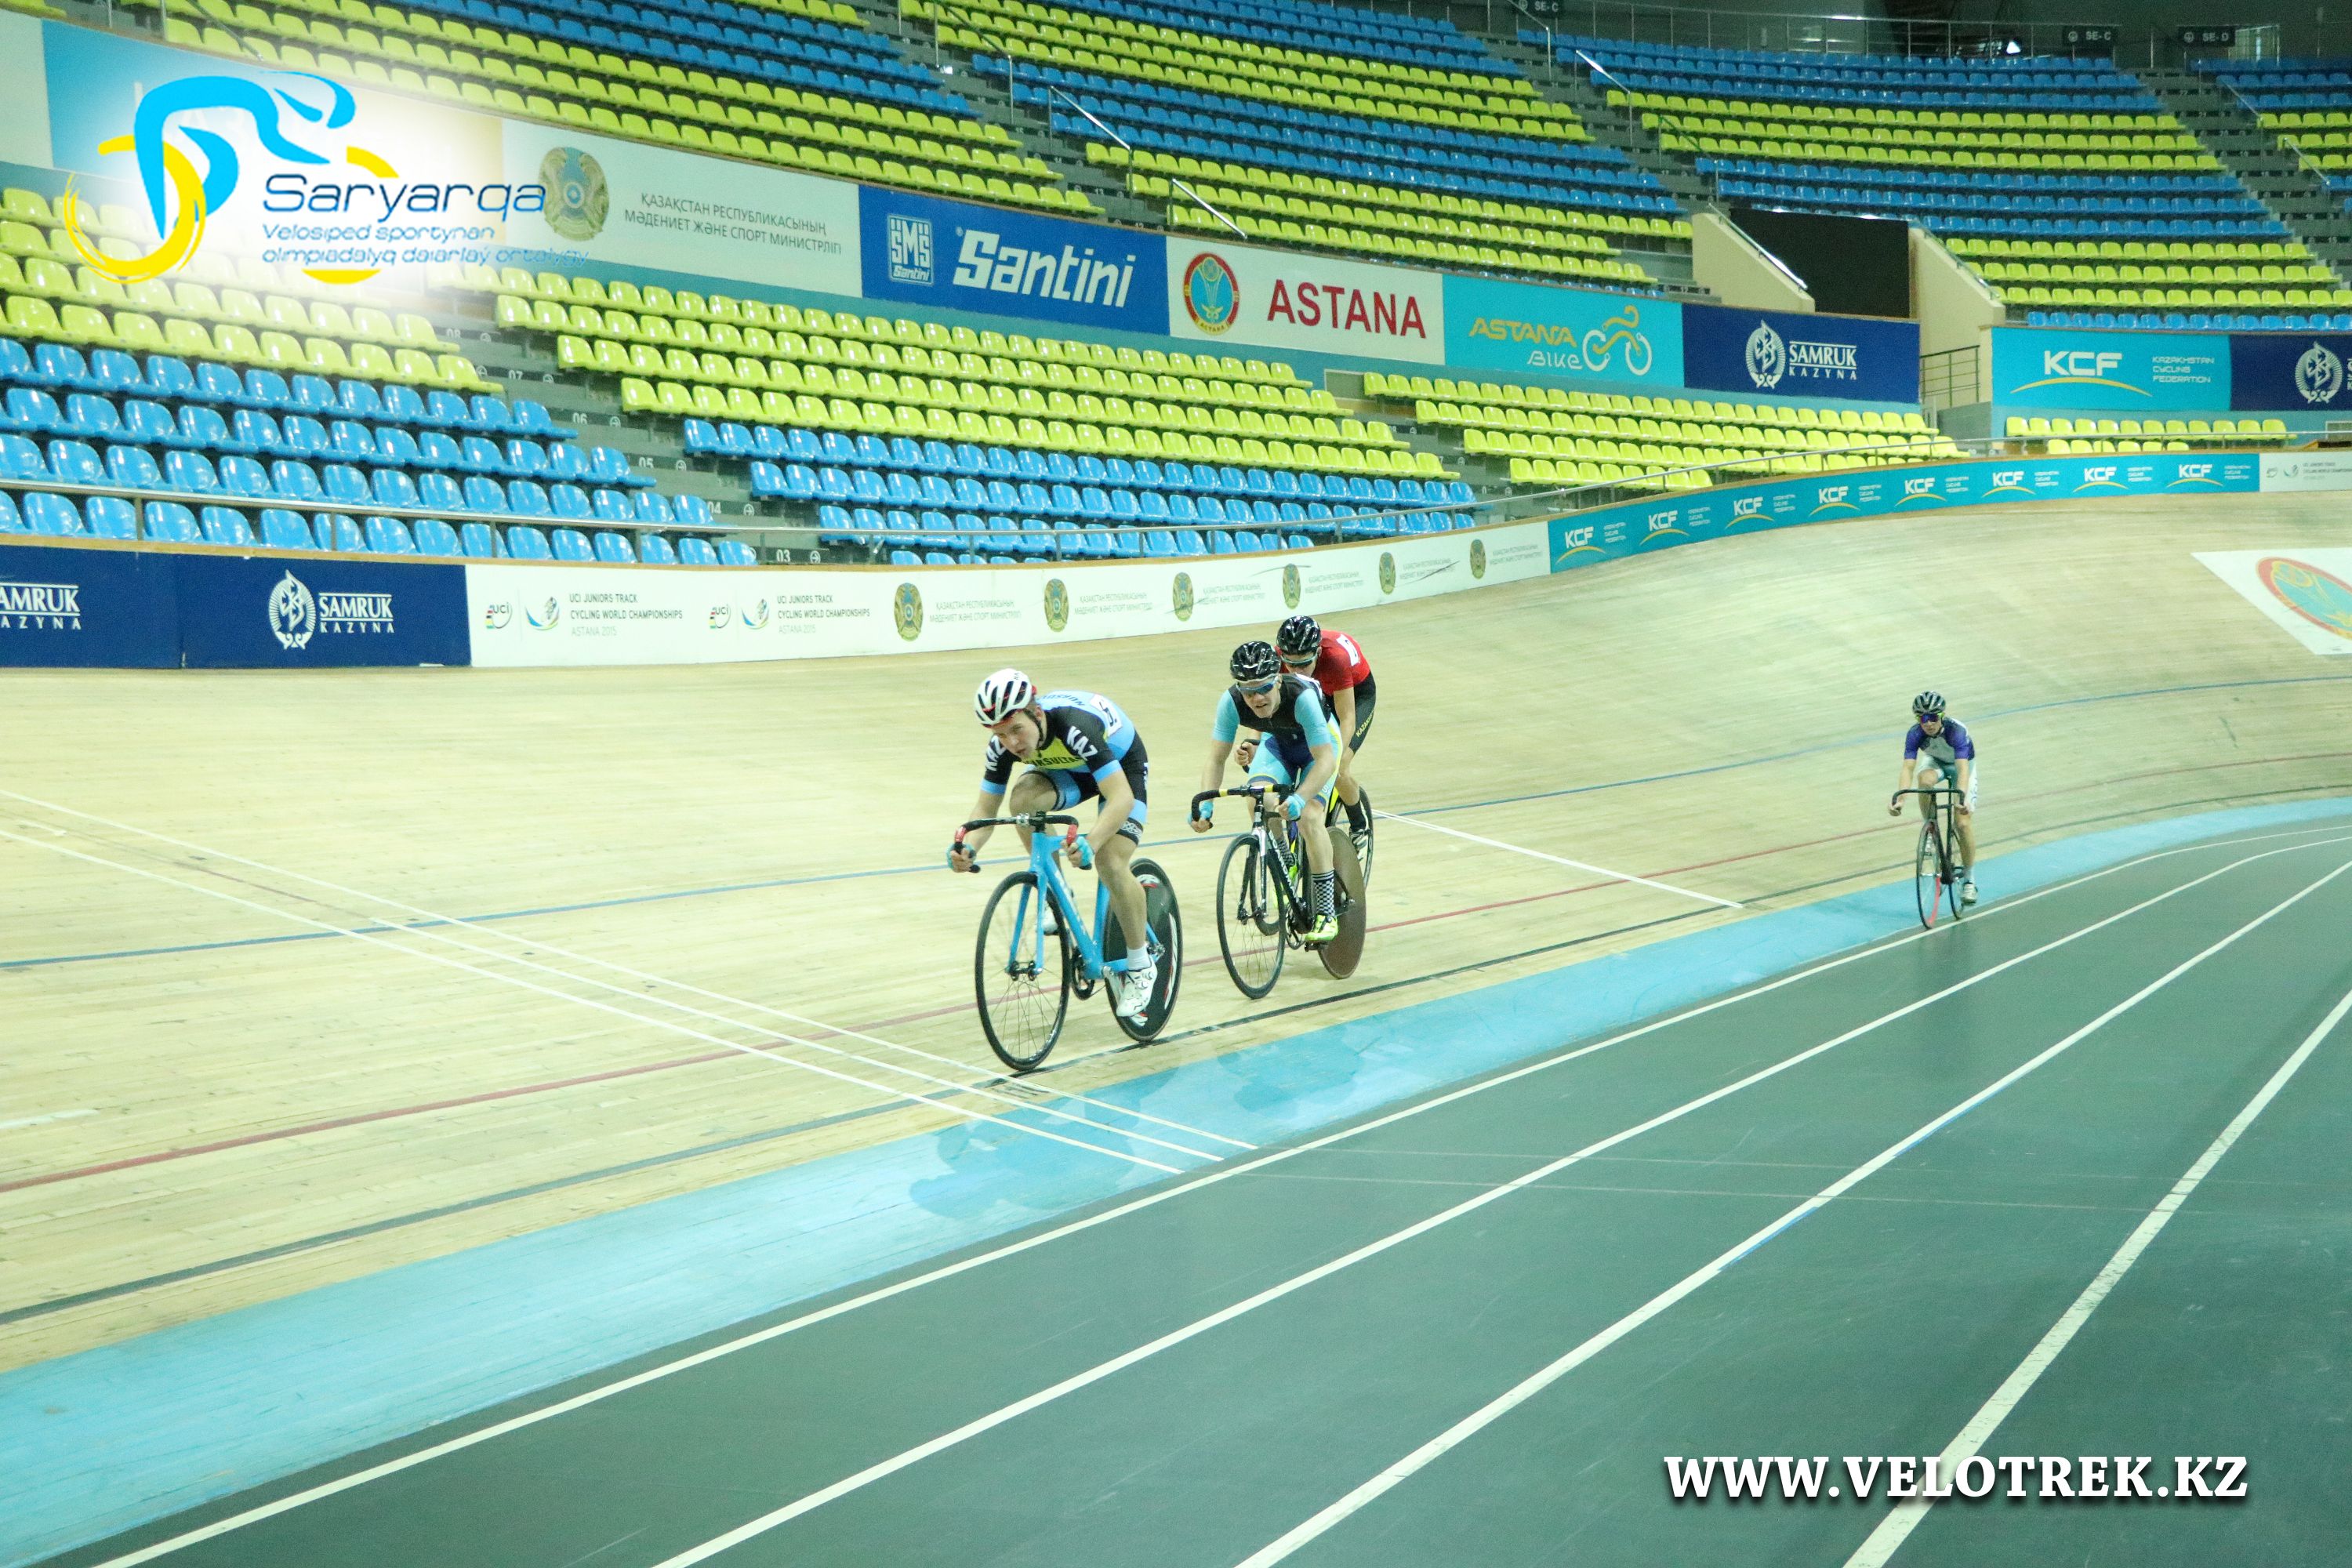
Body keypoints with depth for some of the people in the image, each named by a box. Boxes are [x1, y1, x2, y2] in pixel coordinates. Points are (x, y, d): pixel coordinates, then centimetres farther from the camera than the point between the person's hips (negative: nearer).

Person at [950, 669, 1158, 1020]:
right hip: (1067, 769, 5)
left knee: (1111, 862, -24)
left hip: (1121, 766, -5)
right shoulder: (1003, 744, -24)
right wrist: (968, 847, -37)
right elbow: (986, 808, -16)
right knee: (1022, 799, -28)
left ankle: (1141, 966, -3)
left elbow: (1121, 798, -46)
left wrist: (1090, 844, -61)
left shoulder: (1076, 727, -41)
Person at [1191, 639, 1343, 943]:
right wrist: (1205, 803, -43)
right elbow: (1216, 759, -26)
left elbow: (1325, 760, -44)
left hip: (1319, 743, -3)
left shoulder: (1302, 696, -42)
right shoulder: (1232, 702, -32)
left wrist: (1299, 799, -59)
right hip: (1276, 742, 4)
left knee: (1309, 817, -23)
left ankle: (1326, 913, -10)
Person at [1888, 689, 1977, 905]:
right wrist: (1898, 798, -52)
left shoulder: (1956, 731, -37)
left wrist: (1962, 797, -63)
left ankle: (1969, 879, 4)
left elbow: (1962, 769, -46)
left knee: (1964, 822, -13)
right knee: (1925, 780, -36)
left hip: (1962, 764, -2)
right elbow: (1908, 768, -37)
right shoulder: (1915, 734, -29)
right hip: (1934, 761, 2)